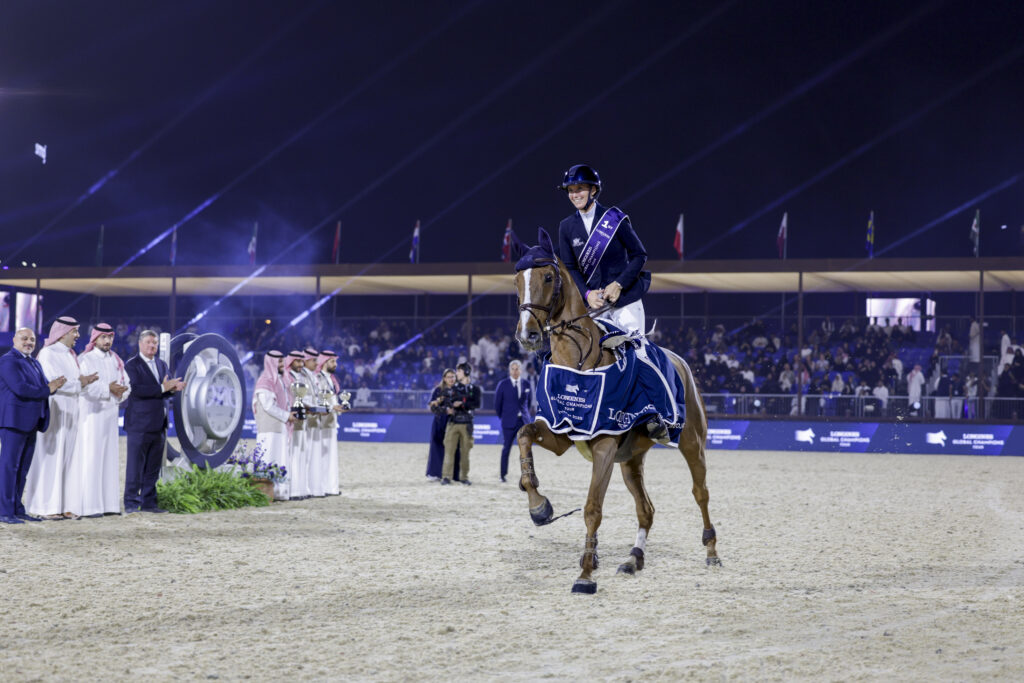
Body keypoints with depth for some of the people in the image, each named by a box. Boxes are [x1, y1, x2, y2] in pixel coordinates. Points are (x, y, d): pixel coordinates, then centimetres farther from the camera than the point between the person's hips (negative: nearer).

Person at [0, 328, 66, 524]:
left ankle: (18, 509, 14)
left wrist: (52, 385, -10)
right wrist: (47, 390, -11)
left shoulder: (34, 363, 20)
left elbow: (44, 386, 14)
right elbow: (20, 388, -19)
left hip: (31, 423, 9)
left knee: (23, 468, 10)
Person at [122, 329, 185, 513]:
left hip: (158, 425, 7)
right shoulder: (132, 365, -6)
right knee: (135, 466, -4)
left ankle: (149, 502, 14)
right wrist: (162, 388, -21)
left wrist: (173, 388, -10)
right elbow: (136, 390, -19)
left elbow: (167, 390, 14)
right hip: (139, 424, -7)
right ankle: (131, 503, -1)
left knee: (153, 467, 9)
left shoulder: (161, 364, 17)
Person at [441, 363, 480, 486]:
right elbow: (446, 401, 10)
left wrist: (462, 404, -18)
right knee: (449, 450, -7)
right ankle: (446, 477, -7)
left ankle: (465, 477, 10)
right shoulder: (453, 388, 13)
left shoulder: (474, 389, 5)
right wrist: (448, 408, -11)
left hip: (466, 424, -2)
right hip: (453, 423, 2)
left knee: (465, 452, 2)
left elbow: (476, 404, -8)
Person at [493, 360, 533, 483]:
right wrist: (503, 417, 8)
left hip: (524, 421, 2)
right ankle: (503, 474, 15)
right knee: (506, 448, 2)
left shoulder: (526, 384, 7)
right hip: (509, 422, -2)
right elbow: (497, 403, 4)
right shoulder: (503, 384, -2)